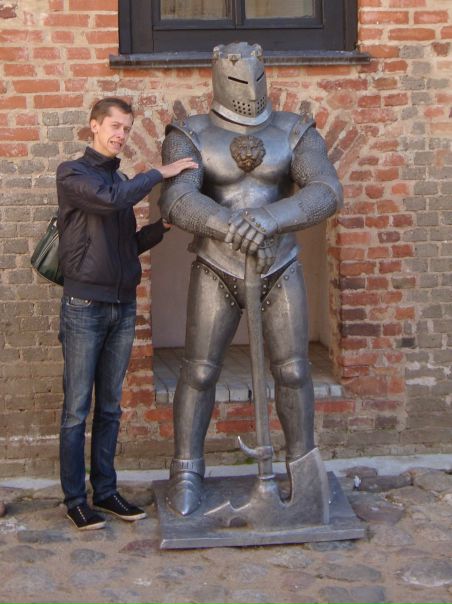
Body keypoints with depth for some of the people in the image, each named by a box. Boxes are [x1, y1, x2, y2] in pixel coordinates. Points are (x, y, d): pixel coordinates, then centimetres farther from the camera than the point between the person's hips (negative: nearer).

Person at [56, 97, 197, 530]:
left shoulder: (122, 181, 16)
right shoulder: (72, 174, -4)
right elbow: (109, 200, -24)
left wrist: (163, 224, 1)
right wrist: (160, 173, -16)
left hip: (123, 306, 6)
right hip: (84, 306, -6)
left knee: (109, 407, 11)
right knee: (77, 409, -1)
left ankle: (105, 490, 19)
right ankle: (75, 498, 7)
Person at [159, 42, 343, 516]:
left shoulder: (295, 133, -5)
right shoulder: (190, 137, -10)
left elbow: (326, 193, -22)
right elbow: (177, 201, -28)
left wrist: (268, 220, -41)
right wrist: (229, 226, -48)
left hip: (280, 271, 1)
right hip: (217, 273, -1)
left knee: (292, 371, 3)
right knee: (199, 373, -1)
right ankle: (186, 474, 14)